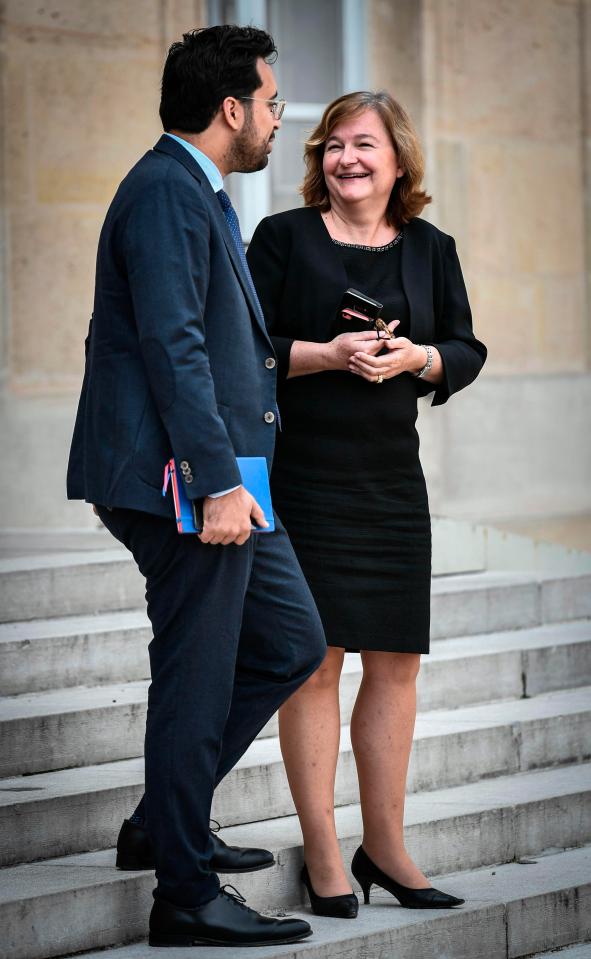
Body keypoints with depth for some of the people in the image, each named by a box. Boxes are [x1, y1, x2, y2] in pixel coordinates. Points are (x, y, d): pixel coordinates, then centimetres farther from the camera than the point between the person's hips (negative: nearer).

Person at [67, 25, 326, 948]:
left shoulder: (197, 194, 19)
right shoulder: (166, 194, -14)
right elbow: (173, 346, -22)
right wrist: (218, 483, -26)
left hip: (219, 481, 11)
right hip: (183, 485, -11)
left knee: (291, 642, 15)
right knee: (196, 680, -4)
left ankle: (168, 819, 22)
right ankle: (186, 894, 4)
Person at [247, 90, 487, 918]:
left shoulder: (431, 250, 11)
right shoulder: (284, 237, 1)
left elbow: (466, 350, 11)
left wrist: (417, 357, -9)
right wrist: (327, 354, -17)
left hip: (392, 478, 4)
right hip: (301, 473, -4)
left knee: (395, 661, 5)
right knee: (314, 659, -5)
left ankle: (385, 846, 16)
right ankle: (322, 855, 2)